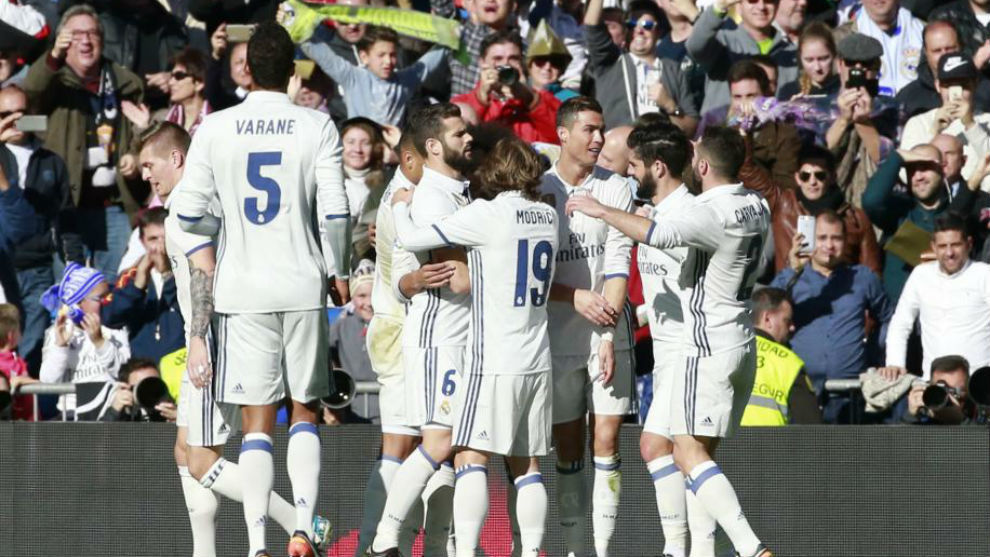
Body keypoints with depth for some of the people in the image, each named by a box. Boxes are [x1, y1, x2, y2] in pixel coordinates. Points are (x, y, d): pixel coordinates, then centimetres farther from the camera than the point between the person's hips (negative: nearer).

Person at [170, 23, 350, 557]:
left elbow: (188, 213, -1)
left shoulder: (214, 129, -2)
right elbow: (335, 212, -7)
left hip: (243, 291, 0)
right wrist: (337, 271, 8)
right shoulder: (317, 127, -4)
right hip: (303, 287, 0)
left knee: (257, 422, 3)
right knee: (304, 412, 13)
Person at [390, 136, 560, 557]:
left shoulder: (487, 214, -10)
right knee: (526, 466, 9)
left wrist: (401, 206, 14)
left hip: (495, 361, -6)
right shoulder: (547, 217, 8)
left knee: (471, 458, -7)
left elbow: (411, 239, -7)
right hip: (538, 360, 6)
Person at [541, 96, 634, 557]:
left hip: (607, 334, 0)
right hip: (557, 338, 0)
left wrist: (608, 335, -11)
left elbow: (618, 264, -4)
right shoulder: (537, 190, 1)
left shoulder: (616, 189, 2)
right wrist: (576, 298, -13)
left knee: (606, 440, -5)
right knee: (567, 448, 3)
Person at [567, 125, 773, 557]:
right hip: (741, 340, 9)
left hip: (709, 343, -9)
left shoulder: (714, 212, -18)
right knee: (701, 452, 15)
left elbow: (659, 234, -34)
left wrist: (600, 211, -22)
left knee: (689, 453, -13)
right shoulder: (756, 208, 11)